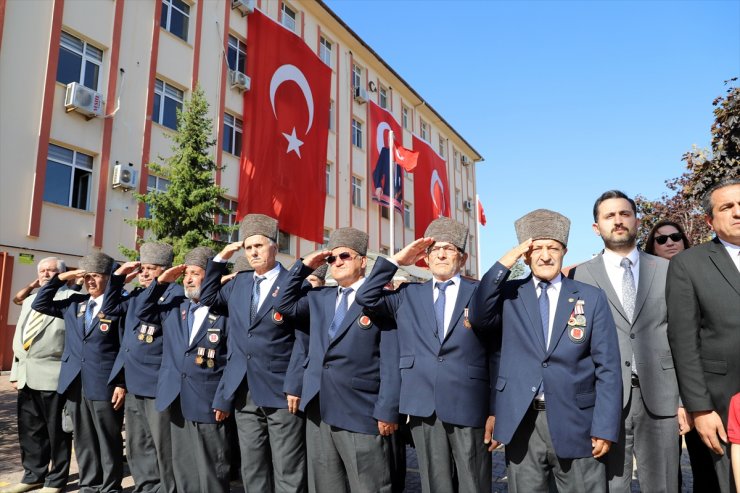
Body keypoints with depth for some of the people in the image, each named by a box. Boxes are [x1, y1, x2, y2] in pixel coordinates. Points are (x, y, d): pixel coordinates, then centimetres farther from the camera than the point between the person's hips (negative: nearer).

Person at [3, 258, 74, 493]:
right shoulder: (29, 301, 20)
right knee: (29, 430, 15)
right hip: (26, 375, 8)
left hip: (54, 375, -8)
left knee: (56, 430, 1)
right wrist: (16, 371, 15)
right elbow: (19, 337, 21)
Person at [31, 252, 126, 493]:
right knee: (83, 440, 15)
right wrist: (60, 278, 5)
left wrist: (123, 384, -11)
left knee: (109, 441, 4)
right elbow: (39, 304, 17)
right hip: (75, 383, 6)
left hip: (105, 385, -6)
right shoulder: (74, 302, 12)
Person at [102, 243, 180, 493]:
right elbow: (110, 307, 17)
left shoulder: (175, 292, -11)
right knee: (137, 447, 18)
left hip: (158, 384, -9)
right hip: (134, 383, 9)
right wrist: (119, 275, 11)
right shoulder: (136, 295, 15)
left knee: (163, 447, 0)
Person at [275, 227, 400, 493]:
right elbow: (284, 304, 11)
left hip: (361, 413, -6)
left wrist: (387, 411, -14)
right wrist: (304, 266, 7)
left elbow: (391, 361, -8)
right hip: (319, 411, 6)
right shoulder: (319, 298, 16)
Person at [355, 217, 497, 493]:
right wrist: (396, 261, 1)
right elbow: (366, 298, 4)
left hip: (469, 408, -2)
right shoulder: (409, 295, 12)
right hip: (423, 408, 2)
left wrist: (495, 411, -2)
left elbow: (496, 354, 2)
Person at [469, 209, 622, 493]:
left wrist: (605, 427, -6)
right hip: (522, 424, 1)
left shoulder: (591, 297, 2)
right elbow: (478, 317, -12)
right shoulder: (510, 295, 5)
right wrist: (504, 264, -12)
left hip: (574, 424, 0)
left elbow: (607, 367, 0)